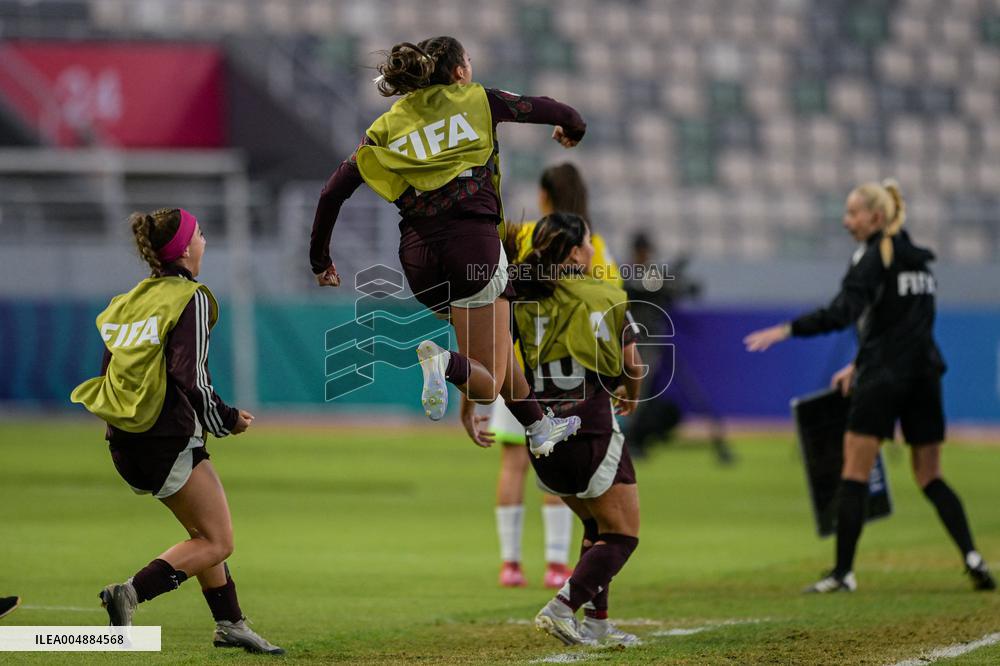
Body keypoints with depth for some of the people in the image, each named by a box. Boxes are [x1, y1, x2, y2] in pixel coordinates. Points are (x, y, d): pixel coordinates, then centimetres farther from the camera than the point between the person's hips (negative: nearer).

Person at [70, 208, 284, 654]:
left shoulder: (129, 301, 13)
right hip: (168, 441, -8)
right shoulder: (191, 299, -9)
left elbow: (109, 372, 13)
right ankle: (130, 593, -19)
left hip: (125, 443, 8)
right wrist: (226, 419, -5)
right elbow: (189, 373, -19)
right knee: (217, 543, -3)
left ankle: (230, 623, 20)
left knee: (204, 533, 21)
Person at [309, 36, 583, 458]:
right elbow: (548, 110, 12)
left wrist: (320, 262, 19)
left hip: (418, 255, 4)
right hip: (472, 239, -4)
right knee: (486, 385, -1)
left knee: (497, 335, 29)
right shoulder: (475, 100, 8)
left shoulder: (386, 127, 15)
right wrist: (572, 129, 36)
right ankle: (445, 364, -32)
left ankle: (539, 428, 32)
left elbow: (332, 193, 10)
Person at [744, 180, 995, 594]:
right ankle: (972, 558, -5)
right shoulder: (918, 260, 17)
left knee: (854, 473, -2)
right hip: (924, 373, 8)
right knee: (930, 478, 11)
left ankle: (843, 572, -4)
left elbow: (841, 313, -21)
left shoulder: (873, 257, -9)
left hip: (883, 378, -8)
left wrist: (787, 330, -22)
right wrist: (859, 365, 25)